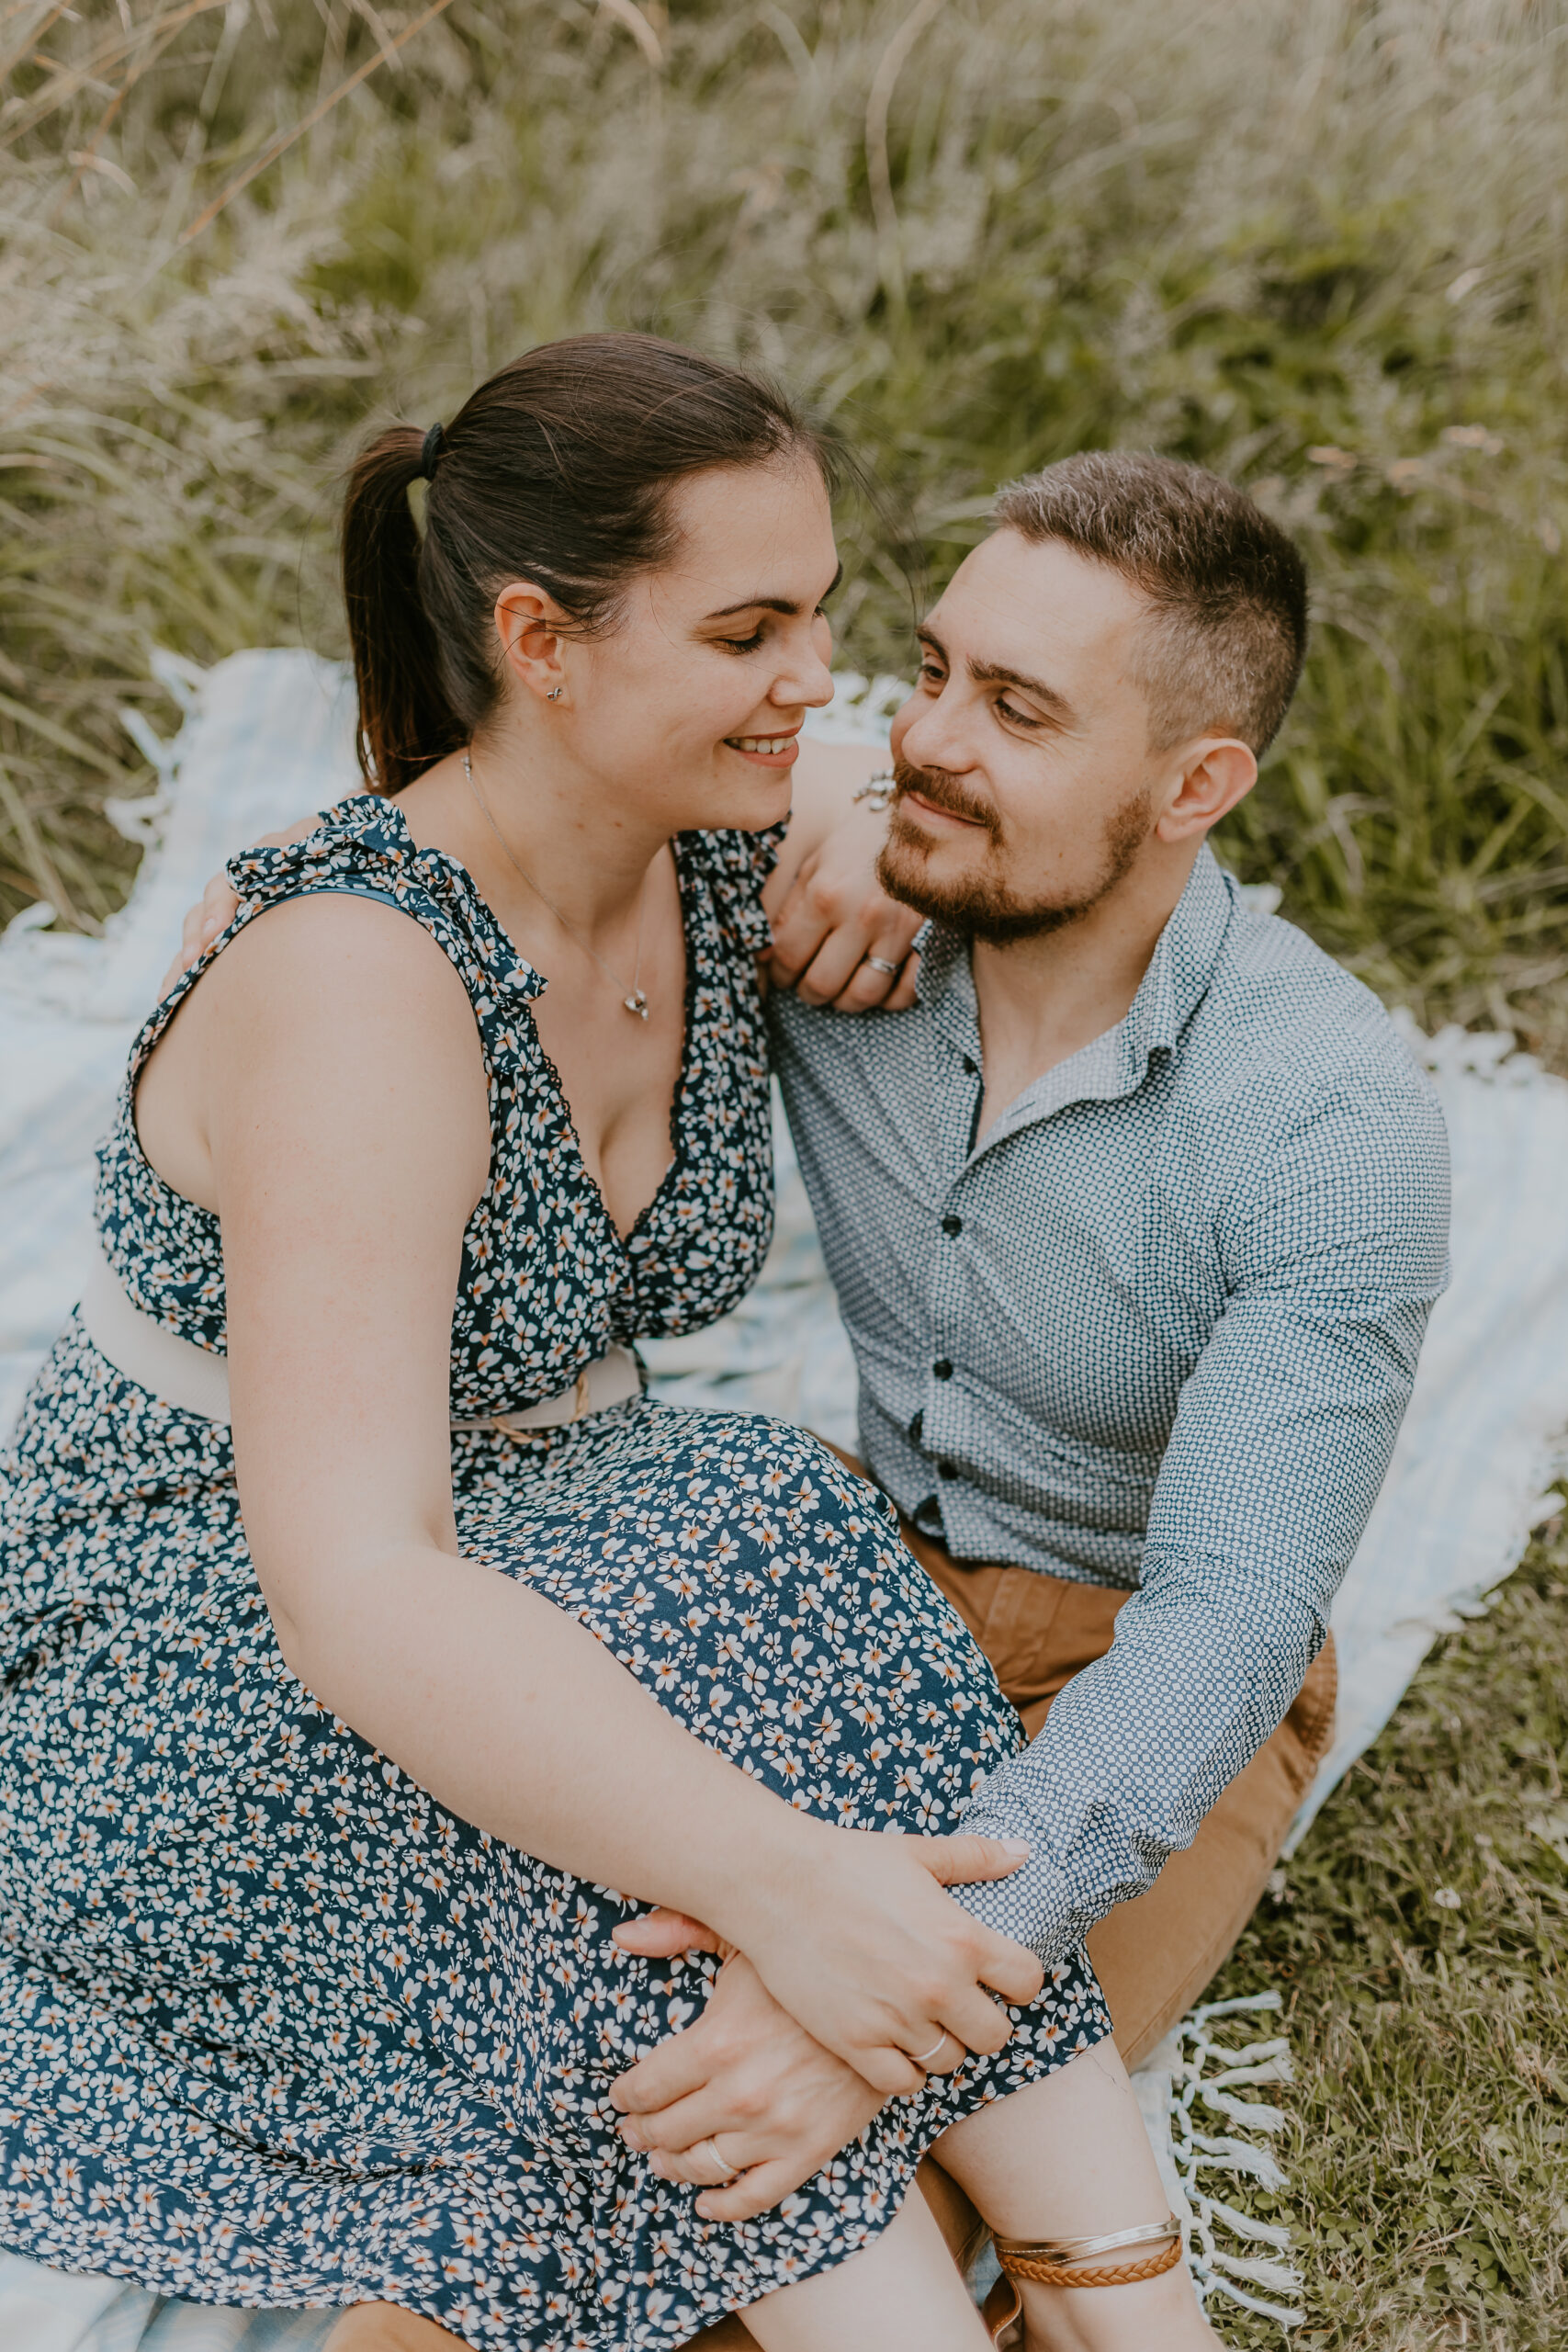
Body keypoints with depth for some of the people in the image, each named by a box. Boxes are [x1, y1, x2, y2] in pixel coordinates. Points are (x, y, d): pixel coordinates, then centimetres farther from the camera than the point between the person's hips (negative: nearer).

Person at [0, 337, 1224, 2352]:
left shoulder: (729, 873, -7)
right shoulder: (360, 977, -32)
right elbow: (352, 1583, -41)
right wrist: (771, 1874, -48)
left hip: (526, 1564, 7)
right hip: (190, 1653, -7)